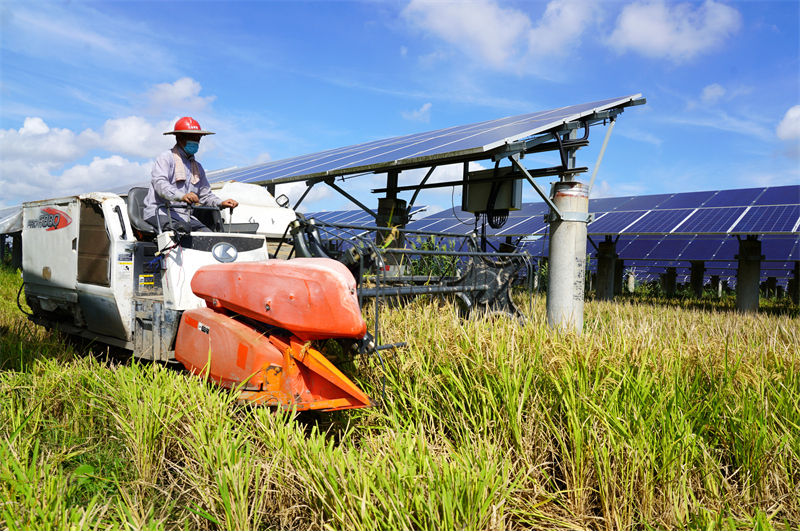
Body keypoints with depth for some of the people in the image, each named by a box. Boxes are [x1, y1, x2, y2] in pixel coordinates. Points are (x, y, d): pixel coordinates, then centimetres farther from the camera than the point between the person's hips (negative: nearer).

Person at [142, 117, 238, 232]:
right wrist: (181, 196, -35)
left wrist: (221, 203, 1)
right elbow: (160, 183, -15)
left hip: (184, 216, 6)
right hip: (160, 213, -6)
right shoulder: (165, 158, 3)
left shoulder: (198, 167, 26)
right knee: (183, 228, -38)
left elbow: (205, 195, 25)